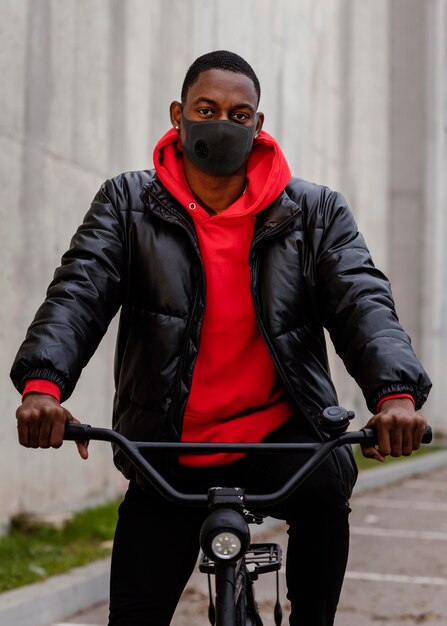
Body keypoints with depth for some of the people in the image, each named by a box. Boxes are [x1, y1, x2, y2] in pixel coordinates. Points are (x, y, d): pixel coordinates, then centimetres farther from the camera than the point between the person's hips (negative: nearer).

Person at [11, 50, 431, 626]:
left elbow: (363, 303, -8)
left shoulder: (316, 212, 4)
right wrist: (43, 382, -31)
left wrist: (395, 391, -29)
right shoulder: (128, 205, 3)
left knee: (326, 480, -33)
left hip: (278, 439, -1)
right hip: (166, 454, 1)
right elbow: (78, 293, -10)